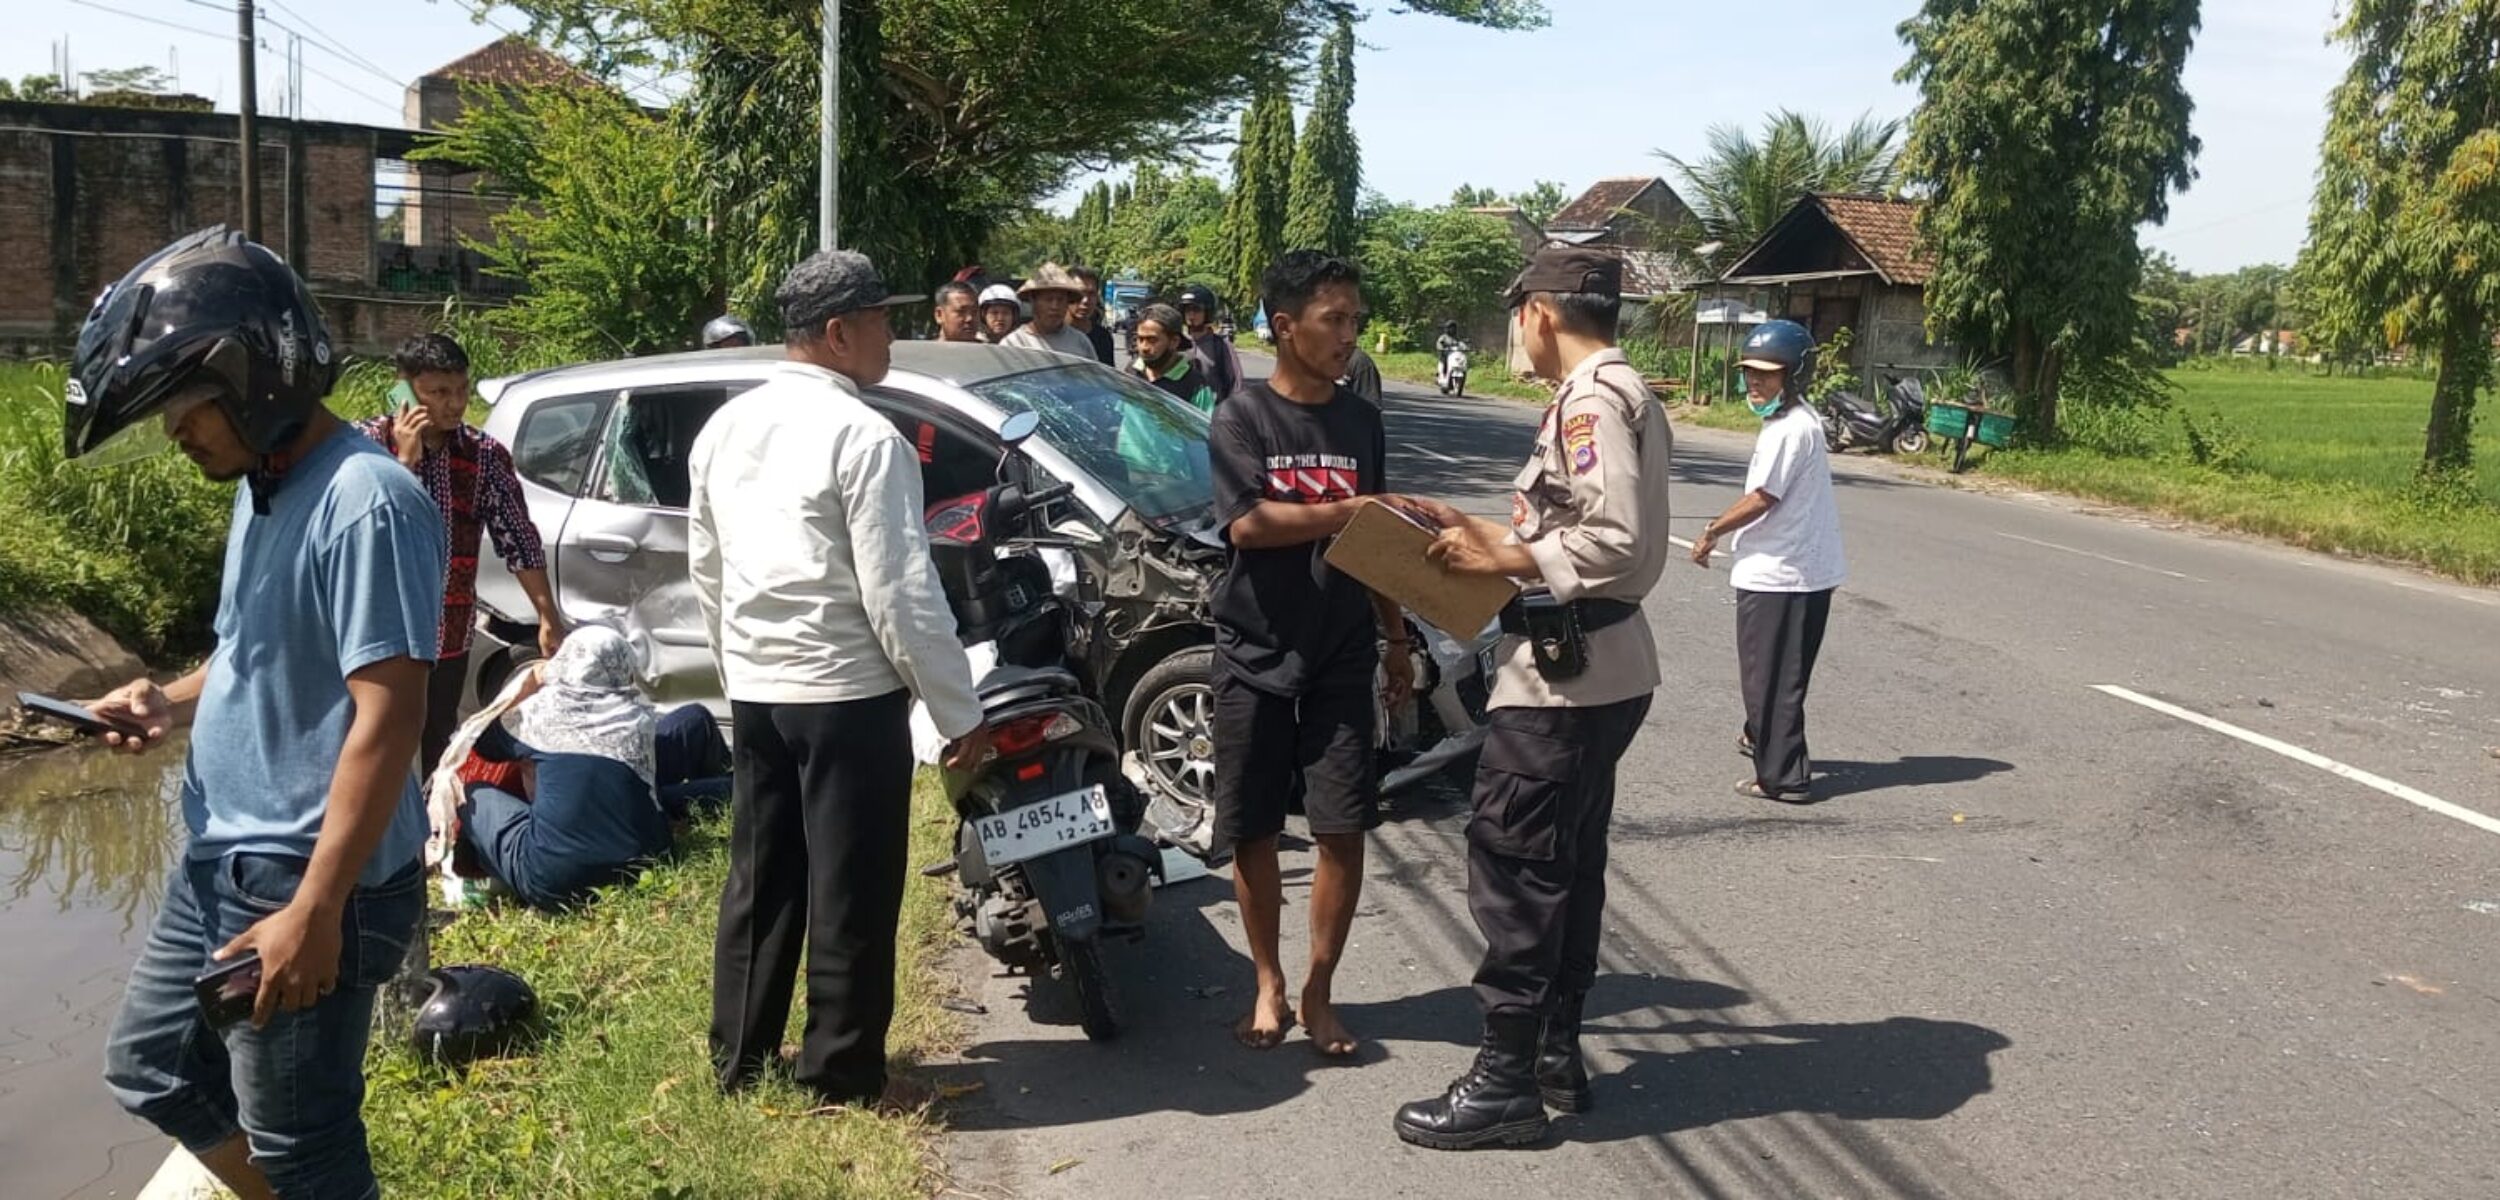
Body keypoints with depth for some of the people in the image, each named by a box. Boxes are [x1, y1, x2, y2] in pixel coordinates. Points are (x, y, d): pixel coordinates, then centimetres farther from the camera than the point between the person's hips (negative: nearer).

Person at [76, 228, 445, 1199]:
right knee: (150, 1069, 23)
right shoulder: (263, 488, 9)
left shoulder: (363, 504, -23)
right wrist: (175, 702, 3)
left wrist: (316, 909, -28)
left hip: (301, 881, -10)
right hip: (216, 862, 10)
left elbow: (388, 716, -27)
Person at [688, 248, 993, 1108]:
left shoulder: (725, 428, 8)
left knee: (760, 882, 17)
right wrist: (961, 711, -10)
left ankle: (739, 1061, 26)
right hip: (848, 694, -7)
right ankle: (840, 1078, 12)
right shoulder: (864, 438, -16)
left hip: (754, 692, 8)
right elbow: (900, 594, -18)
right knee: (850, 895, 3)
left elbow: (705, 566, 15)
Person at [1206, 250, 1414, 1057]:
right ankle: (1269, 984, 23)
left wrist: (1396, 640, 14)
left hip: (1342, 658, 3)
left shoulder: (1361, 422, 8)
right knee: (1252, 830, 5)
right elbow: (1248, 524, -19)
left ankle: (1319, 992, 13)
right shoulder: (1241, 418, -5)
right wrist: (1352, 509, -20)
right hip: (1255, 655, -3)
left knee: (1343, 829, -1)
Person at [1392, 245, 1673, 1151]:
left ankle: (1504, 1081, 4)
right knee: (1568, 866, 16)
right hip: (1600, 666, 11)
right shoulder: (1625, 394, 14)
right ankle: (1556, 1053, 26)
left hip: (1560, 669, -11)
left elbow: (1617, 539, -26)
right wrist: (1486, 531, 12)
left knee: (1511, 866, -4)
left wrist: (1502, 560, -18)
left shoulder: (1590, 400, -17)